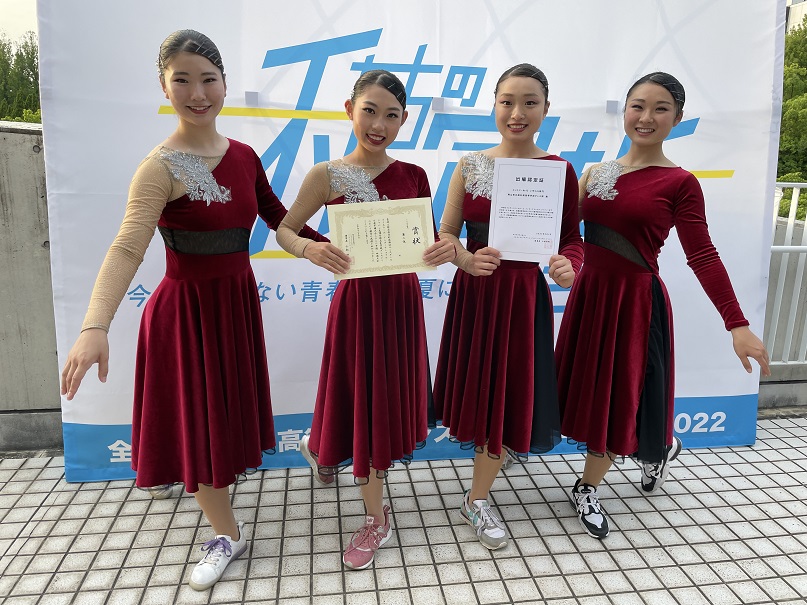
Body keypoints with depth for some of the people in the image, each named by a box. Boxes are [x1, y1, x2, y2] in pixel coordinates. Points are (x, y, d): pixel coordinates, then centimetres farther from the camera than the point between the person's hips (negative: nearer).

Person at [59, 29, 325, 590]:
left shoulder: (244, 155, 0)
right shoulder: (161, 167, -18)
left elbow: (276, 217, 12)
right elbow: (128, 248, -30)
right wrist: (95, 326, -42)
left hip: (237, 299, 5)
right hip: (187, 308, -5)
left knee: (226, 408, 21)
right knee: (198, 418, 9)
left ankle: (224, 475, 50)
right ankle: (227, 533, 29)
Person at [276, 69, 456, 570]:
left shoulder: (413, 176, 1)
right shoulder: (327, 176, -8)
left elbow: (426, 239, 7)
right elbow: (284, 229, -1)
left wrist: (446, 251, -15)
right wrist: (307, 248, -23)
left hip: (403, 298, 4)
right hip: (358, 300, -4)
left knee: (388, 401, 17)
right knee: (366, 401, 8)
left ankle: (322, 448, 49)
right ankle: (377, 518, 28)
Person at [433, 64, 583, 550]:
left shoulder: (559, 170, -2)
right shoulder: (470, 166, 1)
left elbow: (572, 238, 1)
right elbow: (446, 235, 2)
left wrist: (568, 267, -20)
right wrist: (467, 260, -18)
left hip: (523, 295, -1)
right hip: (473, 291, 1)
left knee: (507, 397, 7)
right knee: (478, 390, 12)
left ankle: (477, 500, 30)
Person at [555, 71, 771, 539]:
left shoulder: (679, 183, -8)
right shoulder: (597, 173, 7)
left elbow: (702, 256, -12)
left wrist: (738, 325, -17)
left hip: (635, 300, -5)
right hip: (590, 292, 5)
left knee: (618, 395, 6)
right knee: (591, 390, 15)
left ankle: (588, 488, 28)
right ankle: (660, 447, 44)